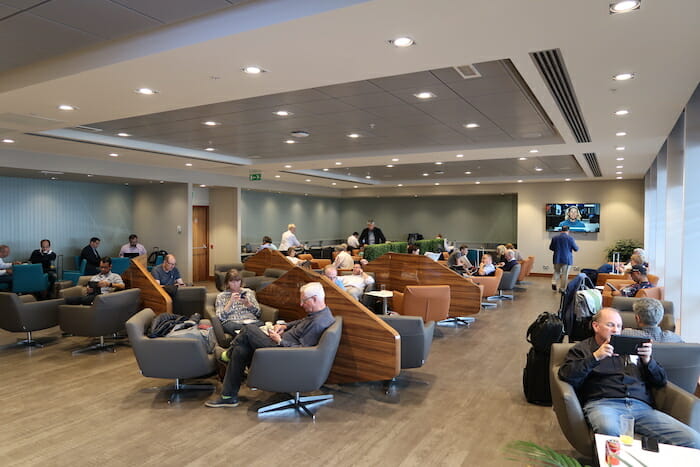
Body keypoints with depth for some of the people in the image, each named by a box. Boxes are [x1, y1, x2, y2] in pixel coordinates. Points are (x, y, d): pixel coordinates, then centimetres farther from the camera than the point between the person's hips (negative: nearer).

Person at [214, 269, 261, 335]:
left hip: (251, 321, 3)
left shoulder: (248, 292, 21)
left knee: (261, 325, -36)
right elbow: (221, 317, 2)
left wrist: (247, 303, -3)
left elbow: (258, 313, 14)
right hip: (232, 322, -3)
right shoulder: (221, 296, 15)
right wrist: (230, 302, -7)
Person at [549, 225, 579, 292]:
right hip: (567, 259, -2)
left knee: (557, 272, 17)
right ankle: (562, 289, 10)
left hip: (557, 259, 3)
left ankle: (554, 283, -5)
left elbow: (551, 248, 8)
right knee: (565, 274, 5)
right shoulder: (570, 238, -9)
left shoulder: (554, 237, -1)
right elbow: (576, 249, -3)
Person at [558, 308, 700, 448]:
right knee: (609, 430, -41)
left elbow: (661, 381, 26)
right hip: (603, 404, -4)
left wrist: (647, 360, 6)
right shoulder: (582, 348, 17)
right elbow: (566, 376, 0)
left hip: (641, 406, 4)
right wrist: (595, 357, -8)